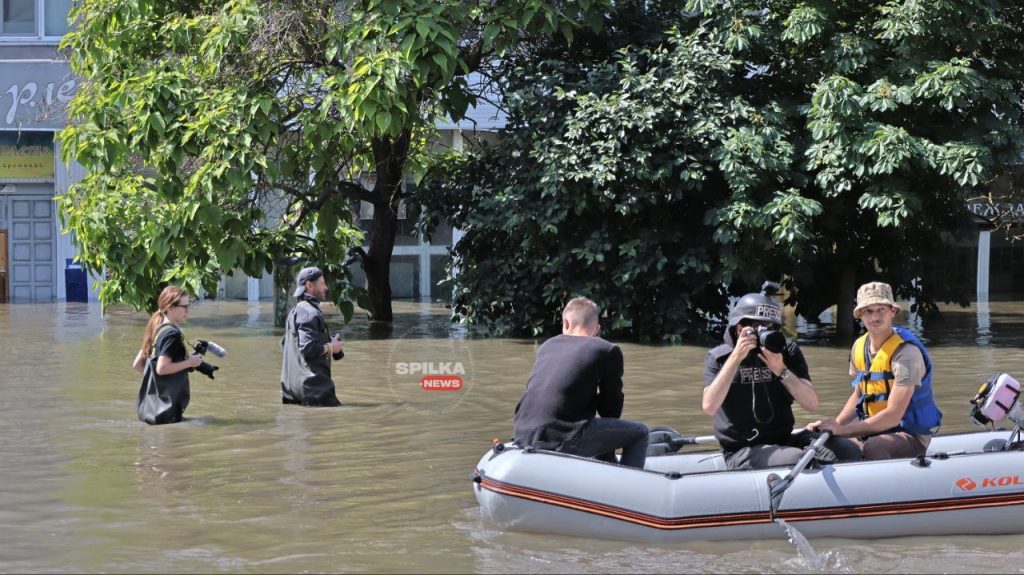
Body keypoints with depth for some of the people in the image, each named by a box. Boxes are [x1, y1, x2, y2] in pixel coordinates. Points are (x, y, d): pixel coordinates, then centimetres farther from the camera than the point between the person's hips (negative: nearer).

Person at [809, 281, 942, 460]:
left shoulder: (906, 352, -19)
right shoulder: (859, 347, 4)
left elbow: (892, 416, -24)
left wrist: (843, 429, -24)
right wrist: (835, 425, -2)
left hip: (911, 435, -7)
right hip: (873, 428, 7)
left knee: (873, 447, -36)